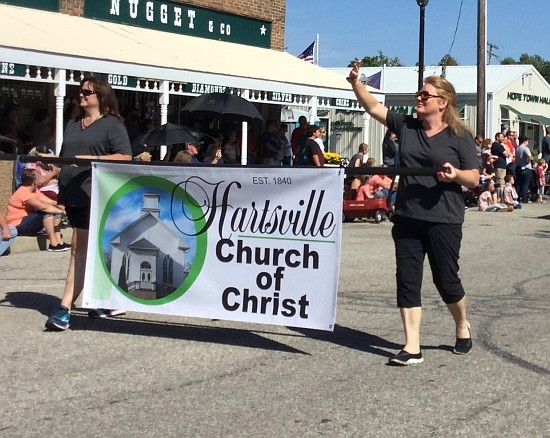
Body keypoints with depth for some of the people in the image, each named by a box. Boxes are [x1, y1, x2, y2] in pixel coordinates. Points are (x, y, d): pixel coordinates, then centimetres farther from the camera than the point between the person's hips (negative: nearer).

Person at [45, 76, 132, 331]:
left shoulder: (112, 125, -2)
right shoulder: (72, 125, 20)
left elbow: (125, 157, -10)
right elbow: (64, 156, 27)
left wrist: (92, 159, -18)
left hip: (95, 194, -7)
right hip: (73, 194, 8)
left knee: (80, 248, -12)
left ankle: (65, 308, -14)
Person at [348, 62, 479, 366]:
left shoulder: (460, 137, -2)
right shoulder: (406, 126, 9)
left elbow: (474, 179, -1)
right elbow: (373, 107, 7)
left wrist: (456, 175, -21)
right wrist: (355, 83, -7)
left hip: (443, 220, -4)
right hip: (406, 218, 4)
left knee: (446, 279, 4)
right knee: (407, 281, 0)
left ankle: (462, 327, 34)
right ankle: (412, 348, 5)